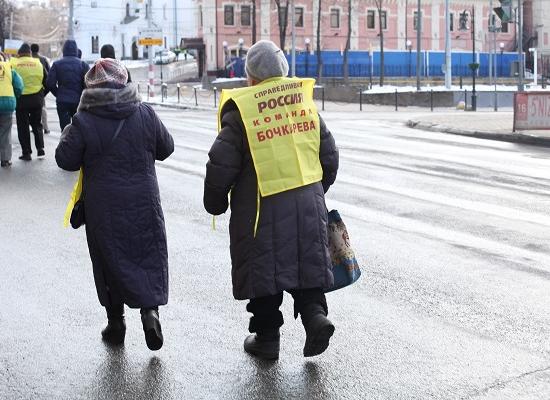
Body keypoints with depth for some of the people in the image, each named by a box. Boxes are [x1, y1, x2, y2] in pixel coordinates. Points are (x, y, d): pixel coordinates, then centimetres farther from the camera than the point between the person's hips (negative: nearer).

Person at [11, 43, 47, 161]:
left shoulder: (13, 64, -6)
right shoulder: (38, 63, 1)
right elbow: (47, 82, 4)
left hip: (21, 100, -2)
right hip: (37, 99, 2)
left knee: (23, 127, 7)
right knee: (37, 125, 18)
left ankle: (26, 152, 7)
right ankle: (40, 149, 11)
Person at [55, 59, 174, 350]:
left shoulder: (84, 121, -12)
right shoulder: (144, 113, -4)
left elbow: (66, 159, -4)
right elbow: (165, 148, 7)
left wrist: (67, 135, 12)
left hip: (103, 208, -1)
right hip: (144, 203, 1)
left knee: (110, 260, 11)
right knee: (150, 255, 11)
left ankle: (116, 322, 19)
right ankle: (150, 309, -6)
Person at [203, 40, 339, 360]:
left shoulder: (241, 110, -10)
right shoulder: (306, 101, 7)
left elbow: (221, 165, -9)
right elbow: (329, 156, 12)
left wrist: (215, 202, 6)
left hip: (263, 207, -4)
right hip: (308, 202, 4)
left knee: (264, 270, 7)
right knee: (308, 263, 16)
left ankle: (267, 337, 16)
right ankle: (315, 313, -1)